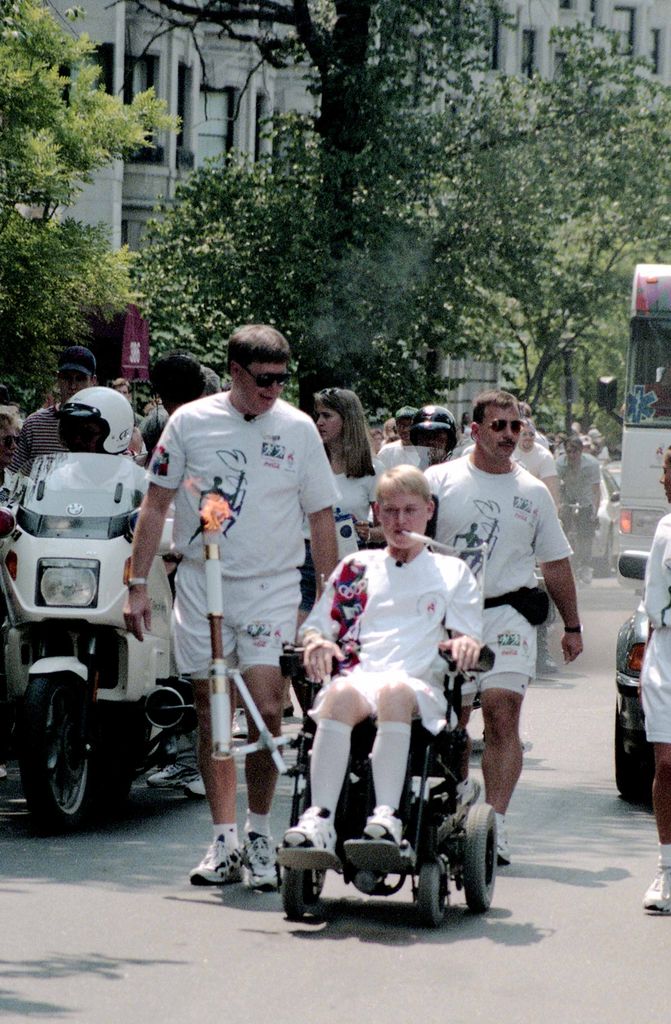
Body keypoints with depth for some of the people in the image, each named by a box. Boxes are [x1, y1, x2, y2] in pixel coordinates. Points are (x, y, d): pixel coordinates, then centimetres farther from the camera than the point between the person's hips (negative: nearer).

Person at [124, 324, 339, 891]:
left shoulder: (298, 428, 2)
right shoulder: (190, 421, 1)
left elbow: (322, 519, 7)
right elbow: (156, 505, 6)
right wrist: (137, 584, 2)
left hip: (272, 588, -1)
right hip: (202, 584, 1)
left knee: (266, 710, -12)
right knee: (212, 714, 5)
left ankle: (260, 831, 6)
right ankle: (225, 843, 13)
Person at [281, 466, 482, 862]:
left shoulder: (452, 572, 24)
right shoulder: (355, 569, 28)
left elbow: (470, 635, 14)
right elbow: (315, 625, 22)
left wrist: (466, 643, -12)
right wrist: (316, 642, -3)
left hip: (420, 684, -1)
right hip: (358, 673, 1)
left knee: (394, 691, -40)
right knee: (341, 692, -37)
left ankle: (387, 816, -52)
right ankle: (319, 820, -50)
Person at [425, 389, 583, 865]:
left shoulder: (533, 492, 11)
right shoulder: (440, 480, 4)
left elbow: (556, 563, 17)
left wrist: (573, 626, 17)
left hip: (507, 615, 0)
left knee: (502, 716, -13)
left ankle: (495, 822, -17)